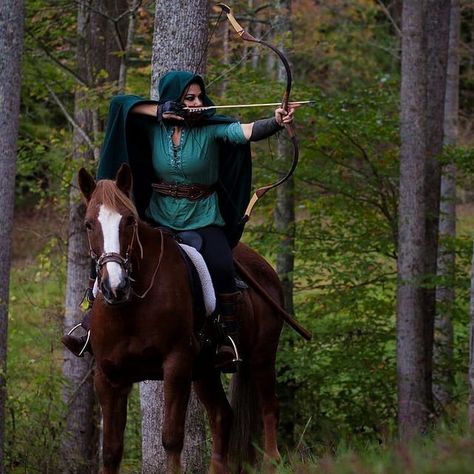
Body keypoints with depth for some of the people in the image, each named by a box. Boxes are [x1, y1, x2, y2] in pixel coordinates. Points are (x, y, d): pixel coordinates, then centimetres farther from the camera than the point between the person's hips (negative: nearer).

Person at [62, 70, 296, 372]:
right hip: (158, 219, 3)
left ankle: (230, 340, -19)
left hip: (203, 221, -3)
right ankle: (92, 328, 6)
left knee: (221, 267, -29)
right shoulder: (155, 128, 0)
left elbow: (247, 131, -26)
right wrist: (157, 111, -13)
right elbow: (119, 103, 0)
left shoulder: (212, 129, -10)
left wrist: (276, 123, -46)